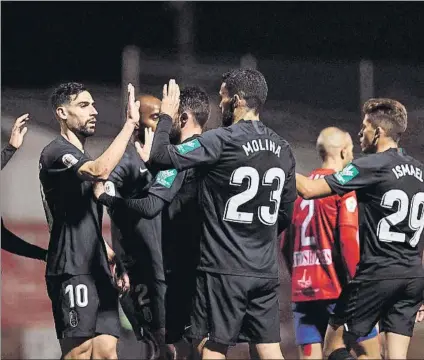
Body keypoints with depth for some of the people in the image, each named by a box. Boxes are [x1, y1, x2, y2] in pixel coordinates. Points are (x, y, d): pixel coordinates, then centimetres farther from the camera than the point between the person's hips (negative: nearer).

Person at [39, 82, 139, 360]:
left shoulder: (82, 159, 22)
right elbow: (101, 171, -28)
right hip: (72, 271, -9)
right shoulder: (57, 152, -8)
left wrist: (113, 259, 18)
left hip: (97, 270, 9)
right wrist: (131, 122, -22)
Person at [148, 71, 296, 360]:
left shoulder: (221, 141, -12)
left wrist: (167, 116, 3)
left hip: (225, 269, -6)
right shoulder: (282, 149, 9)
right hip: (265, 271, 6)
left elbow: (161, 157, -13)